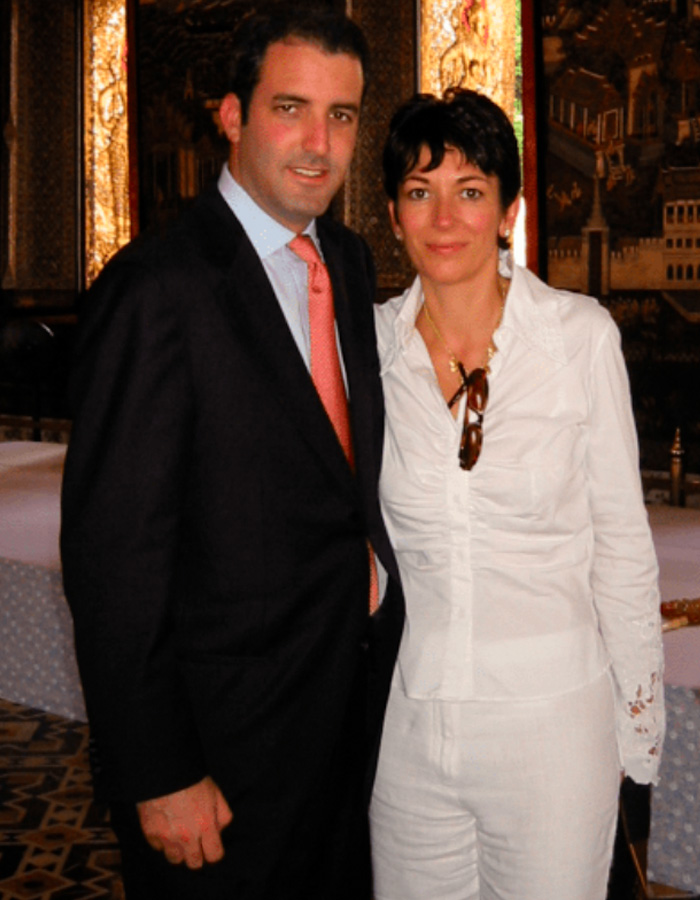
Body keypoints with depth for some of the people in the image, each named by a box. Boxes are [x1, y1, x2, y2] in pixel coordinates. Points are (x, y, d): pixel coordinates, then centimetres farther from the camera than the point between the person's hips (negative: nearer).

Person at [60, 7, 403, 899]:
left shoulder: (349, 262, 7)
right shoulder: (158, 287, -19)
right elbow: (112, 550, -20)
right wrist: (157, 776, -18)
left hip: (358, 690, 8)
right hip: (229, 745, -7)